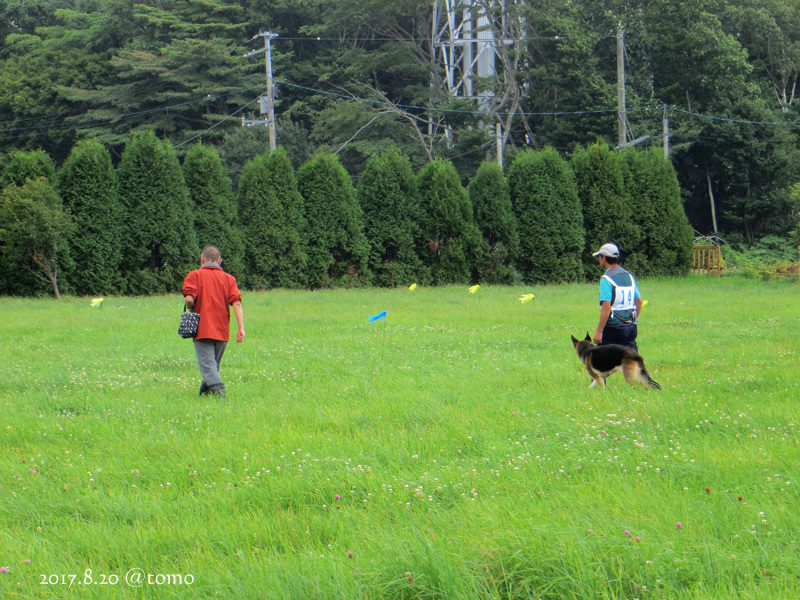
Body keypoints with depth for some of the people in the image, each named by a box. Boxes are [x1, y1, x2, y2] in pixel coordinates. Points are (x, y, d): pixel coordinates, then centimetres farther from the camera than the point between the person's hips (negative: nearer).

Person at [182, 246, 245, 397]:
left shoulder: (195, 275, 1)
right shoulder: (229, 278, 10)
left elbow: (189, 299, -14)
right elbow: (236, 302, -2)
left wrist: (192, 311, 8)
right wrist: (241, 328, -7)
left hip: (203, 330, -4)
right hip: (222, 332, 4)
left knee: (207, 366, -10)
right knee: (214, 366, 18)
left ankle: (218, 391, -29)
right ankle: (204, 393, 27)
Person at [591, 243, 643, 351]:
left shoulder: (607, 279, -13)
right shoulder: (629, 276, 11)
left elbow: (606, 307, -20)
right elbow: (639, 301, 16)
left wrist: (599, 331, -19)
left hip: (613, 329, -7)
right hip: (630, 328, 7)